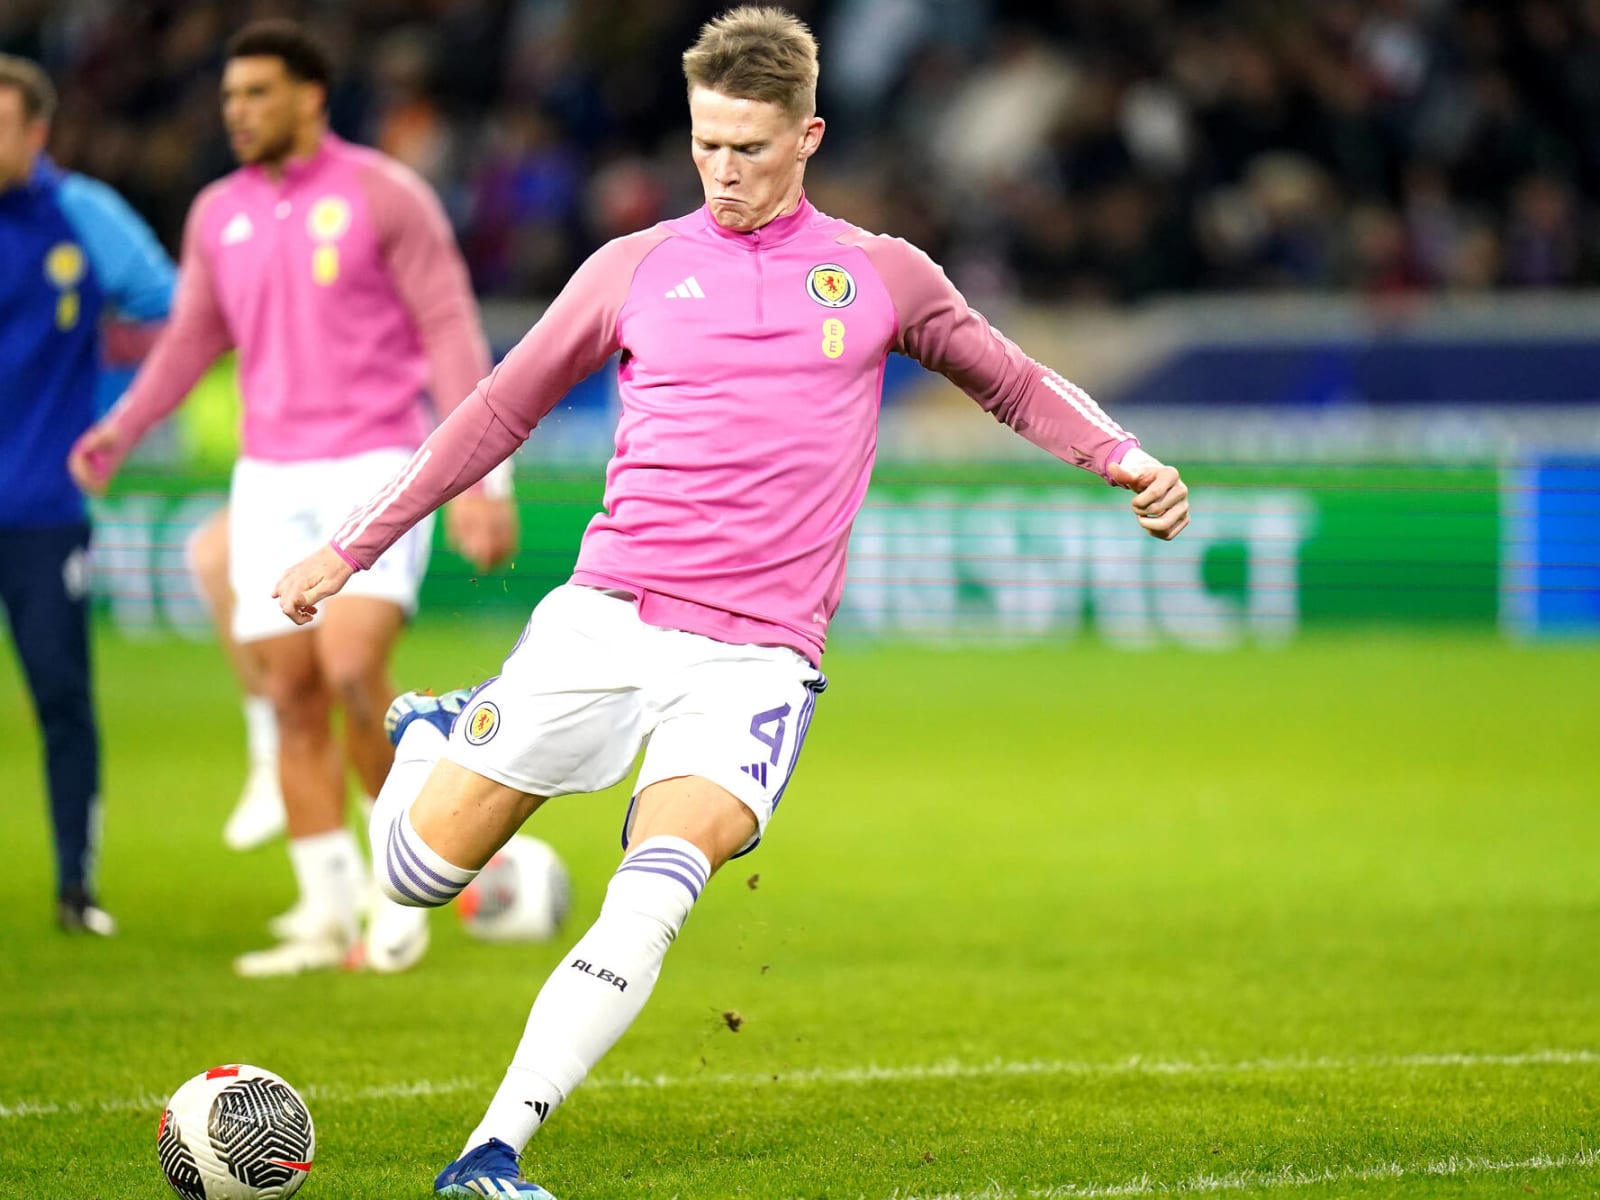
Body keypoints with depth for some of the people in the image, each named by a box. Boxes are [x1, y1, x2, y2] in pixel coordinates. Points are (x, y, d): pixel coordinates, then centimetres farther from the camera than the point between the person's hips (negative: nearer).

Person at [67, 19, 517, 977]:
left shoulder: (384, 196, -4)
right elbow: (192, 340, 22)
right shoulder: (219, 215, 11)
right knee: (292, 694, 0)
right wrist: (119, 433, 10)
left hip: (376, 466, -5)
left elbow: (451, 330, -6)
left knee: (352, 670, -21)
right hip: (271, 481, 5)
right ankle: (330, 917, 6)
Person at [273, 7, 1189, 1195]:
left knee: (654, 893, -25)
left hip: (759, 655, -1)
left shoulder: (881, 275, 10)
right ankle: (433, 740, 36)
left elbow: (1013, 382, 23)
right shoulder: (634, 269, 9)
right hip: (604, 614, 1)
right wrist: (354, 546, 18)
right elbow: (500, 413, 18)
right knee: (415, 871, 1)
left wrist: (1126, 459, 5)